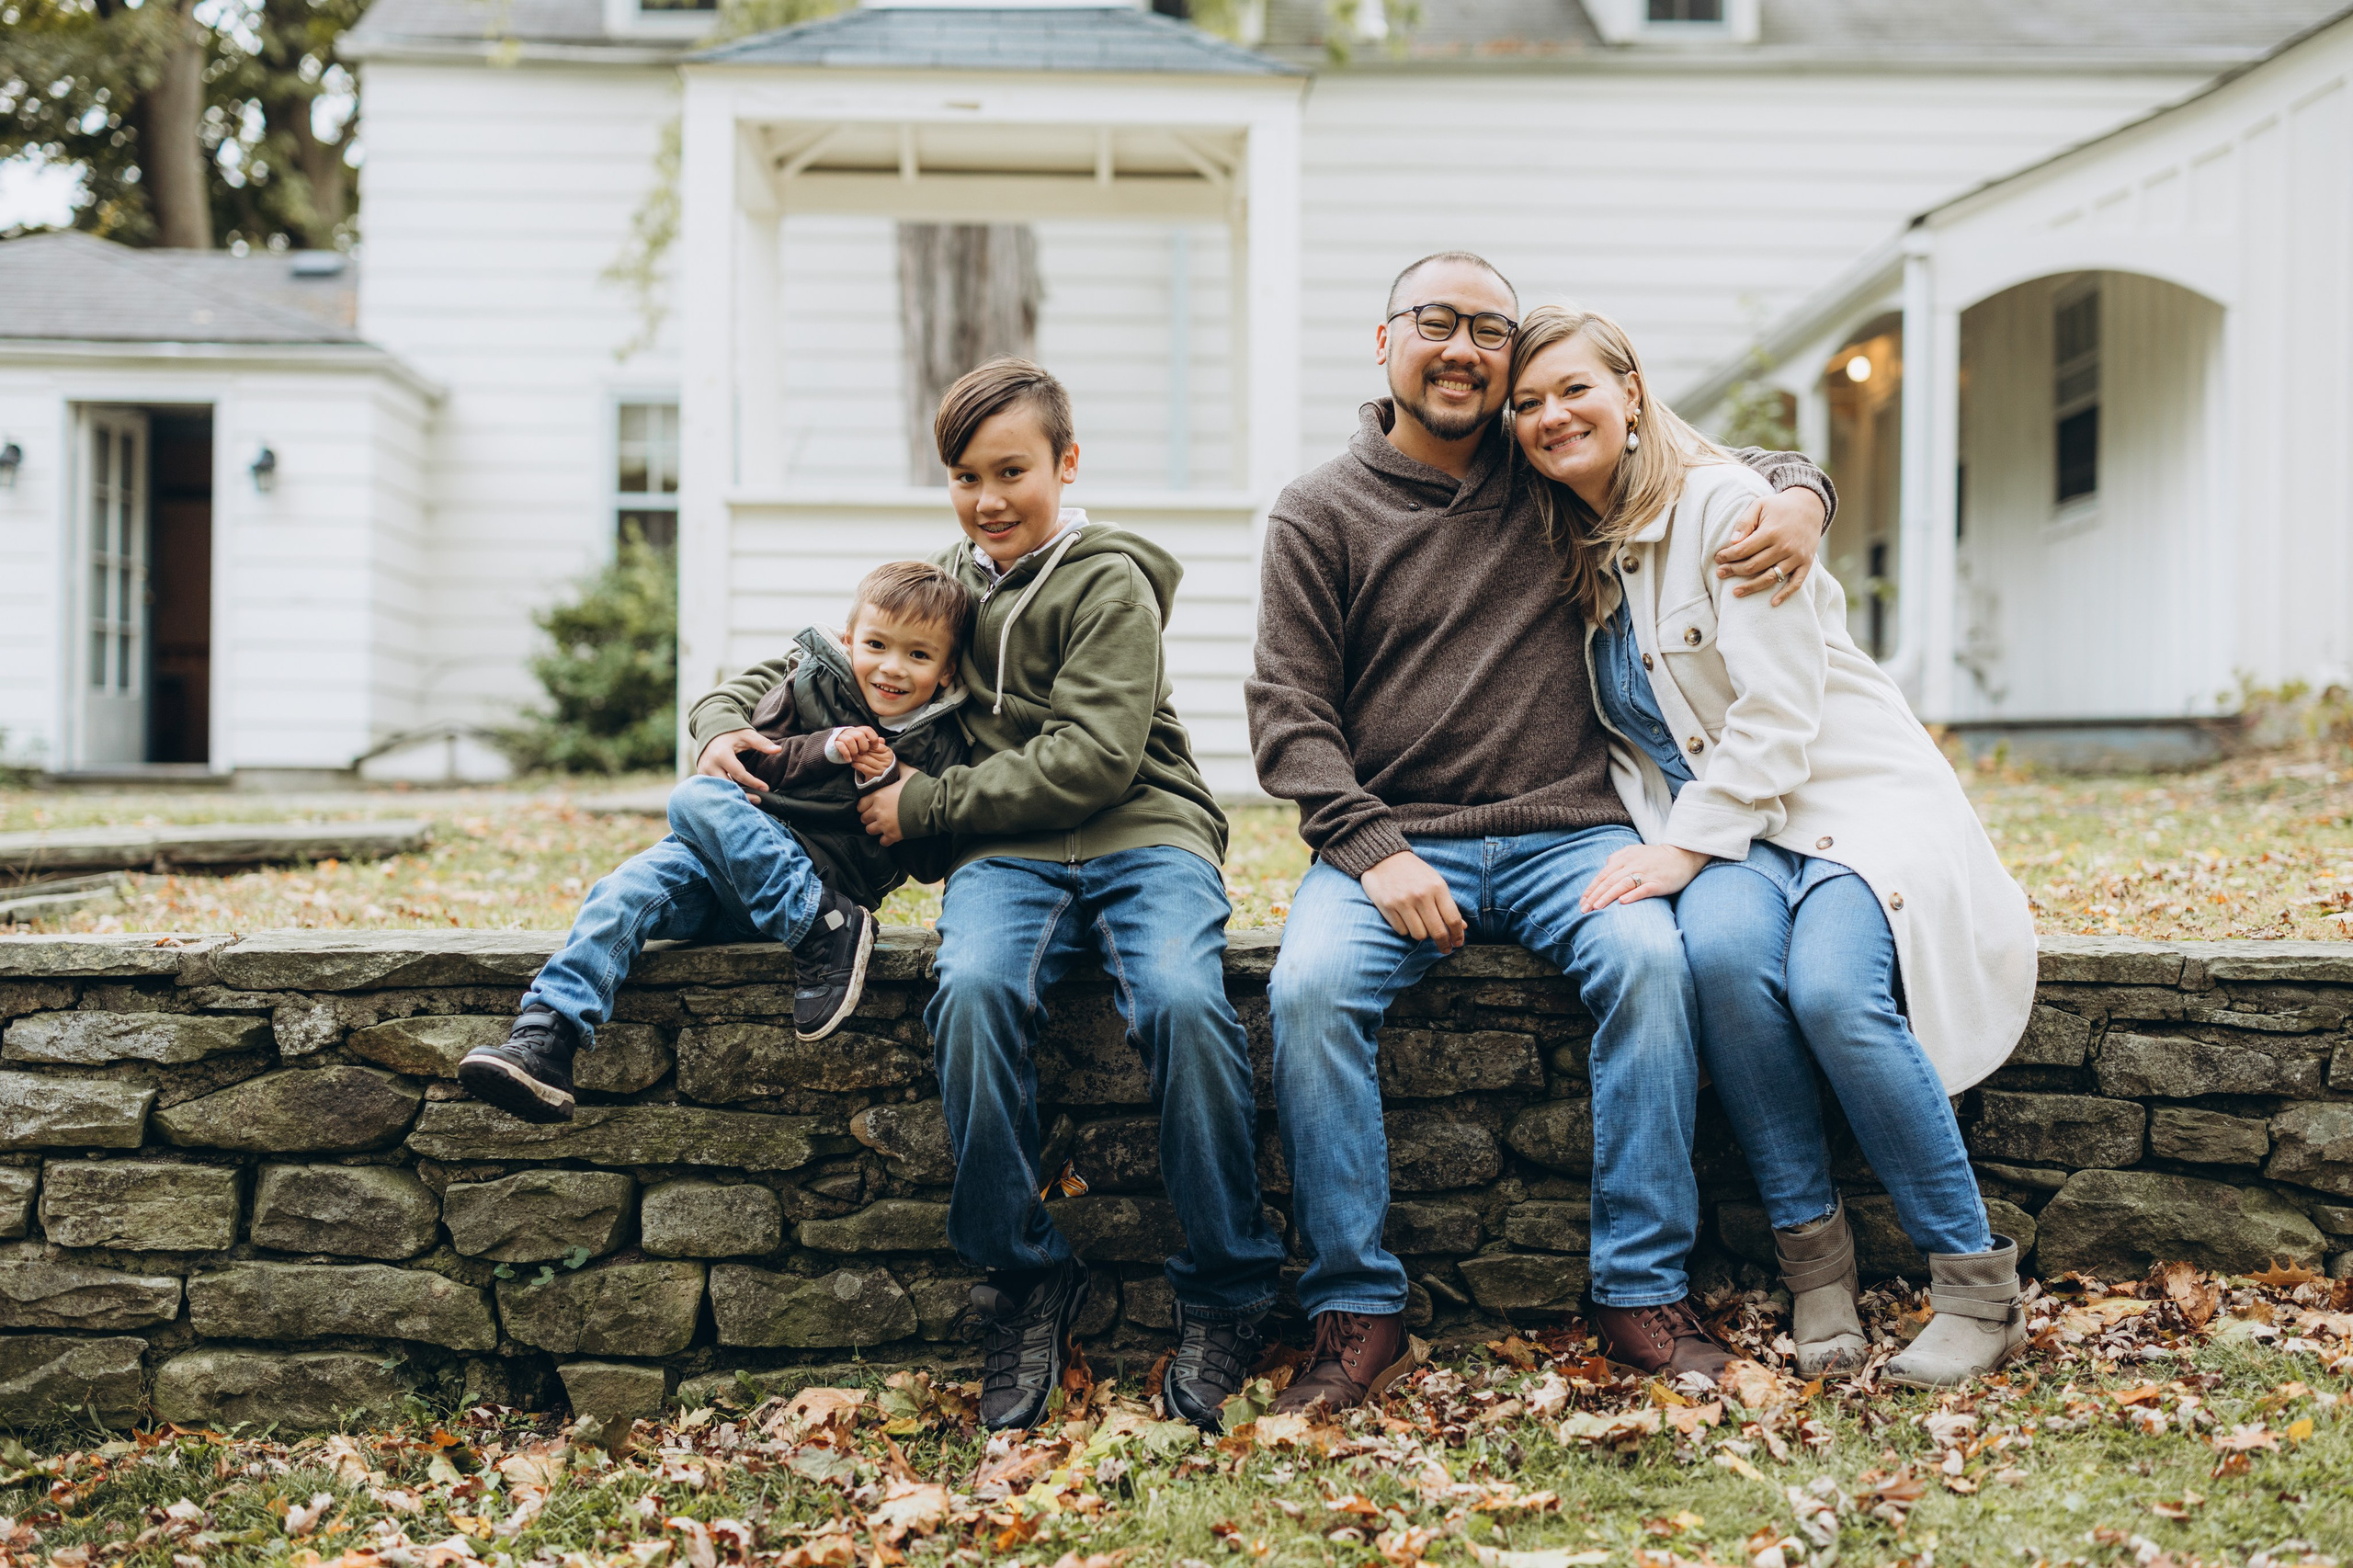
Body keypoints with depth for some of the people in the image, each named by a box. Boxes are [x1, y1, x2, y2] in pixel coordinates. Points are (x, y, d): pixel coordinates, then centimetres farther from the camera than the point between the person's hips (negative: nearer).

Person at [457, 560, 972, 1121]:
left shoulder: (941, 748, 5)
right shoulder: (813, 681, 6)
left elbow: (932, 864, 5)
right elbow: (759, 762, 0)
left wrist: (892, 785, -10)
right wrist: (831, 749, -15)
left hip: (825, 881, -3)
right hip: (739, 854, 3)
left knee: (695, 798, -27)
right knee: (627, 891, -26)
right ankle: (544, 1037, -34)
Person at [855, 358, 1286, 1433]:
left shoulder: (1109, 584, 0)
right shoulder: (944, 583, 20)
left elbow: (1091, 760, -11)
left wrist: (920, 805, -8)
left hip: (1143, 835, -3)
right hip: (1007, 857, 3)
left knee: (1183, 998, -35)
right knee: (973, 990, -33)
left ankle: (1225, 1295, -18)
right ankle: (1023, 1281, -19)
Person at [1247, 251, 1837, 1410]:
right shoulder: (1320, 515, 9)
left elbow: (1743, 473, 24)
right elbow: (1289, 711, 2)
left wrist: (1800, 500, -2)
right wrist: (1372, 850, -13)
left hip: (1565, 834, 1)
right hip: (1388, 839, -1)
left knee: (1649, 957, -29)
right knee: (1309, 987, -29)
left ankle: (1643, 1292, -19)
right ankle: (1358, 1314, -20)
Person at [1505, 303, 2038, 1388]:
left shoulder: (1721, 502, -8)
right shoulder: (1572, 556, 12)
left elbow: (1780, 710, -14)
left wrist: (1683, 845, -21)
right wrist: (1668, 843, -1)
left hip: (1853, 800, -4)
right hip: (1720, 829, 4)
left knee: (1833, 989, -34)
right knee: (1722, 948, -33)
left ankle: (1978, 1283, -17)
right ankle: (1811, 1254, -21)